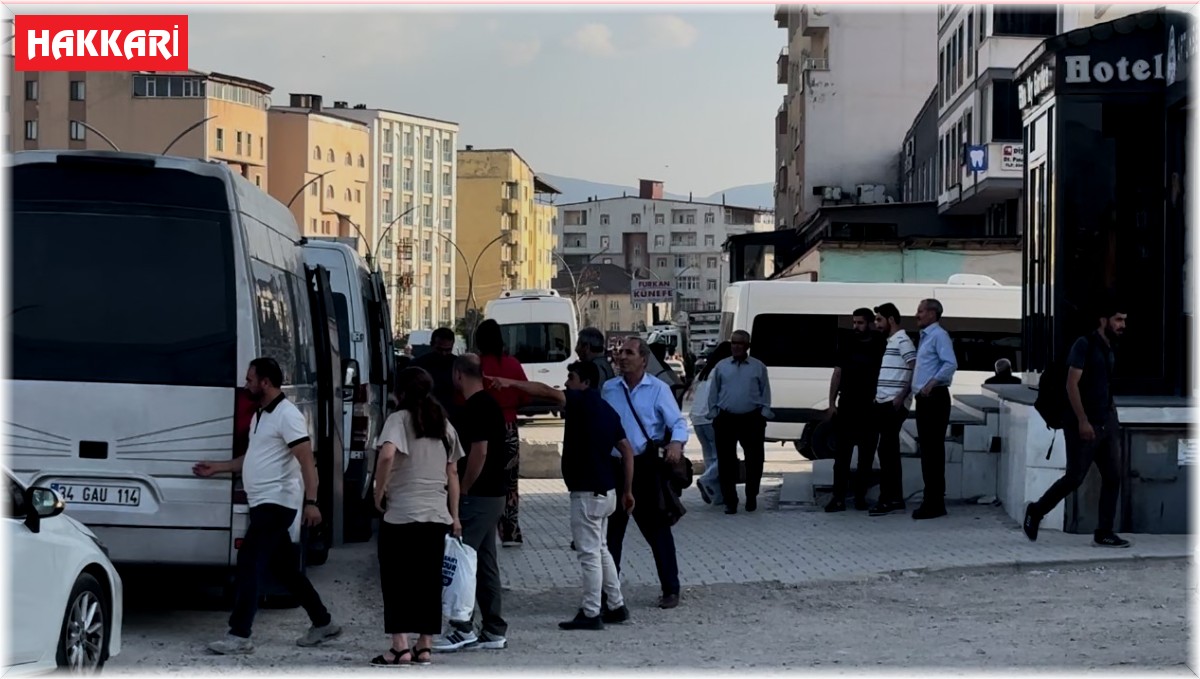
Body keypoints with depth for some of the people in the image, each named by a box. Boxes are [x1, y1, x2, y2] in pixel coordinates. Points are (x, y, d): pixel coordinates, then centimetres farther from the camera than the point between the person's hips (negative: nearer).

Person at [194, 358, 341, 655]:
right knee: (284, 567, 13)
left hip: (277, 502, -10)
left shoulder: (287, 415, -13)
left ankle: (239, 636, -12)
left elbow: (307, 460, -20)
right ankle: (323, 623, 22)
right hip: (263, 504, 10)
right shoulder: (260, 415, 17)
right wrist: (216, 468, 28)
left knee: (249, 564, -13)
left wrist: (311, 502, -27)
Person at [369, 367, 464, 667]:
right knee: (429, 580, 10)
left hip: (401, 513, -5)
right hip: (437, 515, 5)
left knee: (396, 580, 1)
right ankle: (425, 646, 10)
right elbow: (452, 474, 14)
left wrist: (379, 492, -12)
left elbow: (387, 454, -24)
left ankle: (400, 647, -3)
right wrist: (454, 516, 17)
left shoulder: (400, 419, -6)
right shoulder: (443, 425, 12)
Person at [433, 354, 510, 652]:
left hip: (475, 496, -10)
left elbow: (479, 452, -23)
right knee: (485, 563, 12)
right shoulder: (488, 404, 15)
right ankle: (494, 631, 14)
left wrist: (461, 491, -16)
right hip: (491, 494, 10)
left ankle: (463, 630, -4)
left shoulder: (475, 408, -16)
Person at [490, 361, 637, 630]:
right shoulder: (606, 410, 13)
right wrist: (627, 491, 15)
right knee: (600, 550, 19)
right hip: (605, 490, 9)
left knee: (589, 553, -4)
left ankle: (591, 613, 0)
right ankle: (616, 606, 25)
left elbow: (548, 393, -29)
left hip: (587, 492, -9)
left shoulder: (584, 401, -12)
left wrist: (511, 383, -35)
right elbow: (627, 451, 13)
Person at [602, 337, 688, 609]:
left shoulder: (658, 389, -2)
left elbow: (678, 422, -7)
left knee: (657, 530, 2)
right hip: (614, 466, 4)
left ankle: (670, 590, 11)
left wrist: (676, 442, -28)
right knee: (611, 531, 8)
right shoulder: (608, 389, 8)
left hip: (646, 467, -3)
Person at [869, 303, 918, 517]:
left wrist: (902, 397, -22)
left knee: (886, 450, -10)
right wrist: (877, 397, 19)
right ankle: (895, 498, 12)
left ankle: (888, 499, -9)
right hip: (884, 403, 10)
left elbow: (915, 370, -18)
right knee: (890, 451, 9)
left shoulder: (902, 341, -9)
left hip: (894, 404, -10)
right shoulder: (890, 342, 19)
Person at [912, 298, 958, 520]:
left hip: (934, 398, -10)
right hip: (925, 399, 10)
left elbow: (951, 364, -21)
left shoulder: (939, 335, -10)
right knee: (927, 450, 11)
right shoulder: (925, 337, 20)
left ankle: (935, 502, -8)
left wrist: (932, 383, -26)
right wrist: (918, 387, 15)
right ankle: (931, 500, 15)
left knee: (933, 450, -9)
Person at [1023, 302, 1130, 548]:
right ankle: (1035, 511, 15)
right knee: (1075, 476, -5)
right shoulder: (1084, 345, -11)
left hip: (1107, 423, 8)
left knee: (1113, 477, 1)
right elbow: (1072, 385, -16)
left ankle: (1104, 532, 5)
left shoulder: (1109, 349, 13)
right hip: (1084, 424, -8)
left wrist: (1112, 419, 16)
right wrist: (1082, 421, -21)